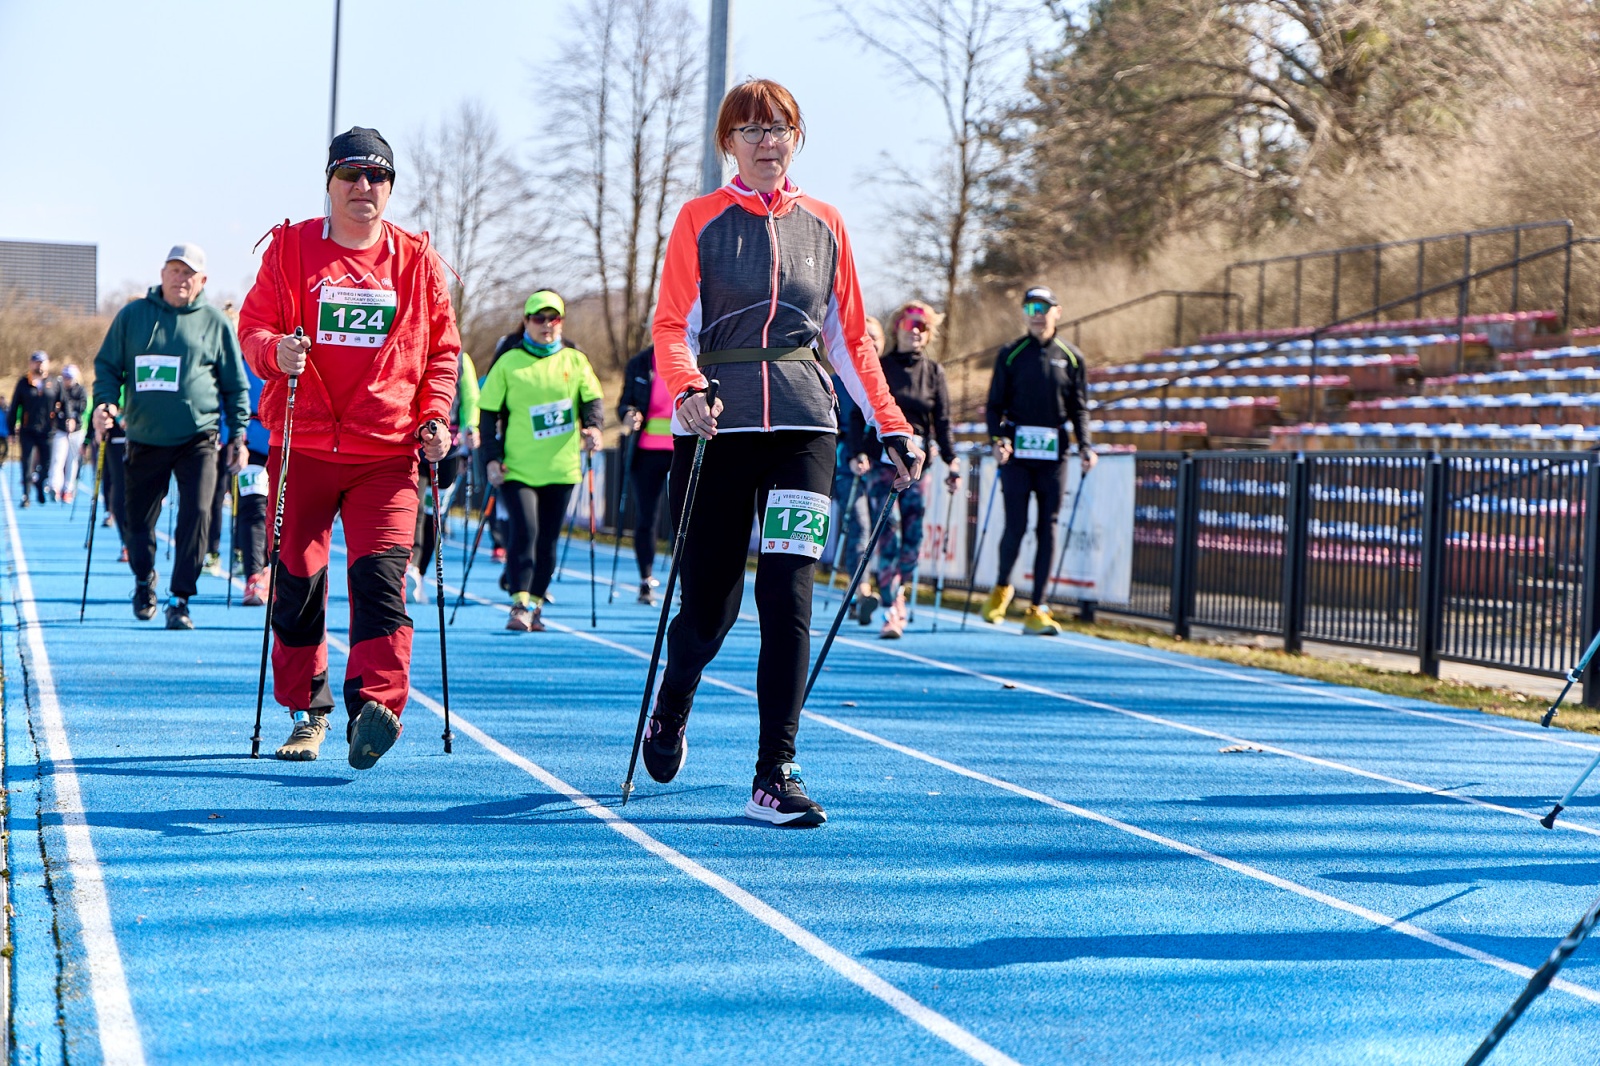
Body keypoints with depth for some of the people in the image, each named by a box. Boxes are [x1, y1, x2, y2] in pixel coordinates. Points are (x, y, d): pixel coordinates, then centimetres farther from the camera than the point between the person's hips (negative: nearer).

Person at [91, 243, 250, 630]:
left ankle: (179, 599, -6)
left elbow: (236, 384, 9)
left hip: (198, 440, -2)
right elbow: (107, 365, 13)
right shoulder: (132, 316, 7)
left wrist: (238, 432, 4)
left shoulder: (216, 322, 5)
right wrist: (106, 402, -4)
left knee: (196, 516, -14)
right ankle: (144, 580, 36)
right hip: (144, 438, 2)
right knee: (138, 520, 9)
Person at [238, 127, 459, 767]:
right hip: (304, 444, 0)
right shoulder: (291, 247, 5)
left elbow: (443, 348, 12)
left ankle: (374, 705, -23)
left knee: (380, 574, -15)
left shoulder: (416, 259, 8)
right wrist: (275, 352, -19)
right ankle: (306, 712, 20)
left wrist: (434, 416, -1)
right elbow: (253, 327, 4)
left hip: (387, 451, 0)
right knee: (297, 579, 6)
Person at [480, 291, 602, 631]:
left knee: (548, 539, 7)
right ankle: (520, 604, -15)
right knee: (524, 531, -16)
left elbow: (593, 399, 6)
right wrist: (493, 457, -5)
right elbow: (489, 412, 4)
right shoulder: (508, 363, 2)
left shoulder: (575, 360, 8)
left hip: (561, 467, 3)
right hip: (518, 467, -3)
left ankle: (535, 603, 17)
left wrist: (593, 427, -16)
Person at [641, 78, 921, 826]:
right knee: (710, 605, 2)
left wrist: (890, 426, 9)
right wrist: (686, 390, -24)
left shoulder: (824, 224, 13)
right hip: (716, 427, -1)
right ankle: (670, 712, 35)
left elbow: (850, 336, 16)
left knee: (787, 600, -11)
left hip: (803, 427, 2)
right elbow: (672, 324, -4)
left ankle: (775, 776, -10)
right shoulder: (700, 219, 5)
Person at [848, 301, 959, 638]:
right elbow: (859, 413, 3)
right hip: (881, 460, -2)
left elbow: (942, 420, 9)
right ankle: (891, 611, -13)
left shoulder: (933, 372, 10)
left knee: (914, 537, -1)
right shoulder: (878, 368, 5)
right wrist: (859, 451, -9)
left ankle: (896, 592, 24)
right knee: (889, 536, -12)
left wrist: (951, 459, 0)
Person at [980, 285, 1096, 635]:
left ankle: (1038, 609, 2)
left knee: (1048, 529, -1)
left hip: (1053, 454, 1)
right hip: (1016, 452, -1)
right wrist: (998, 438, -13)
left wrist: (1086, 447, -3)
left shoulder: (1071, 357, 9)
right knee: (1016, 525, -3)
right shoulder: (1011, 354, 5)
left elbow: (1079, 408, 11)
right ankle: (1002, 587, 25)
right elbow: (994, 405, 4)